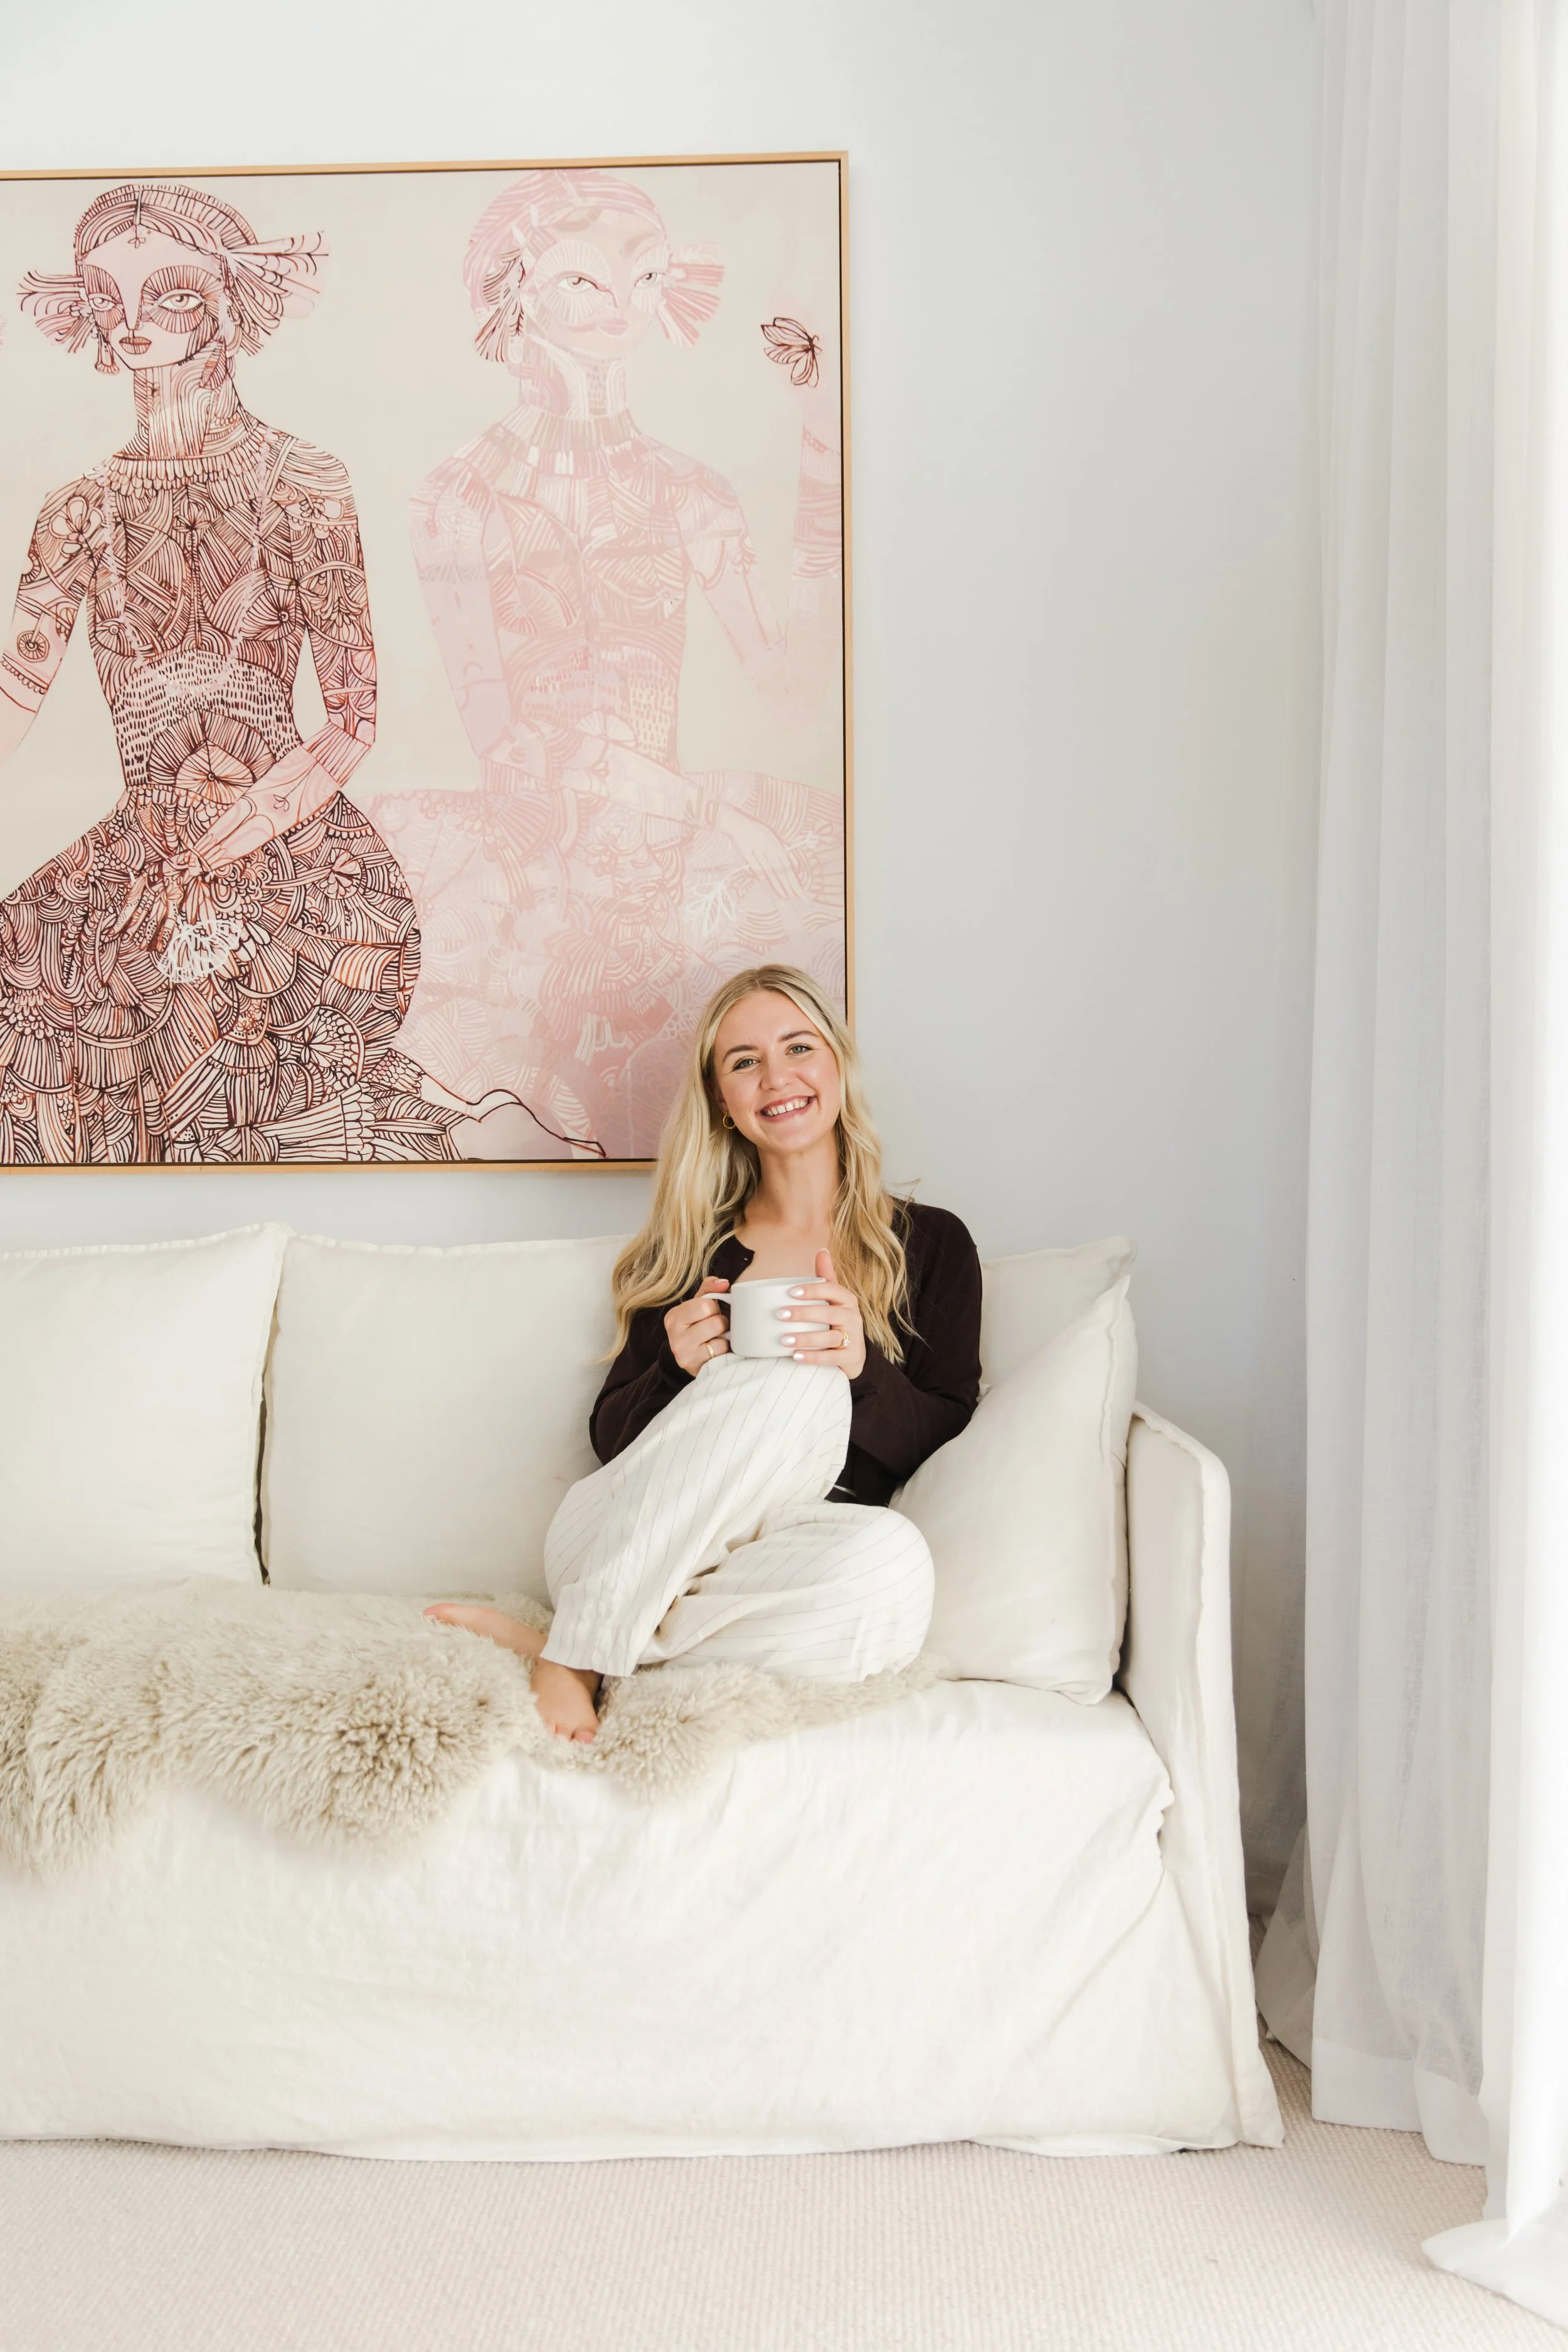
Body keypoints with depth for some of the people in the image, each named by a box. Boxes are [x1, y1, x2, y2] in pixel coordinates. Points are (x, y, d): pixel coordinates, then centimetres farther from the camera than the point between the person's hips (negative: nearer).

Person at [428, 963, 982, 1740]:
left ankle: (543, 1641, -26)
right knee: (795, 1386, -30)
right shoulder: (687, 1250, 16)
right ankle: (579, 1655, -29)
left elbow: (948, 1441, 3)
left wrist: (863, 1369, -17)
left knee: (894, 1561, -37)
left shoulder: (930, 1245, 12)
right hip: (617, 1542, 0)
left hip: (791, 1551, 0)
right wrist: (677, 1370, -8)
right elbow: (612, 1436, 14)